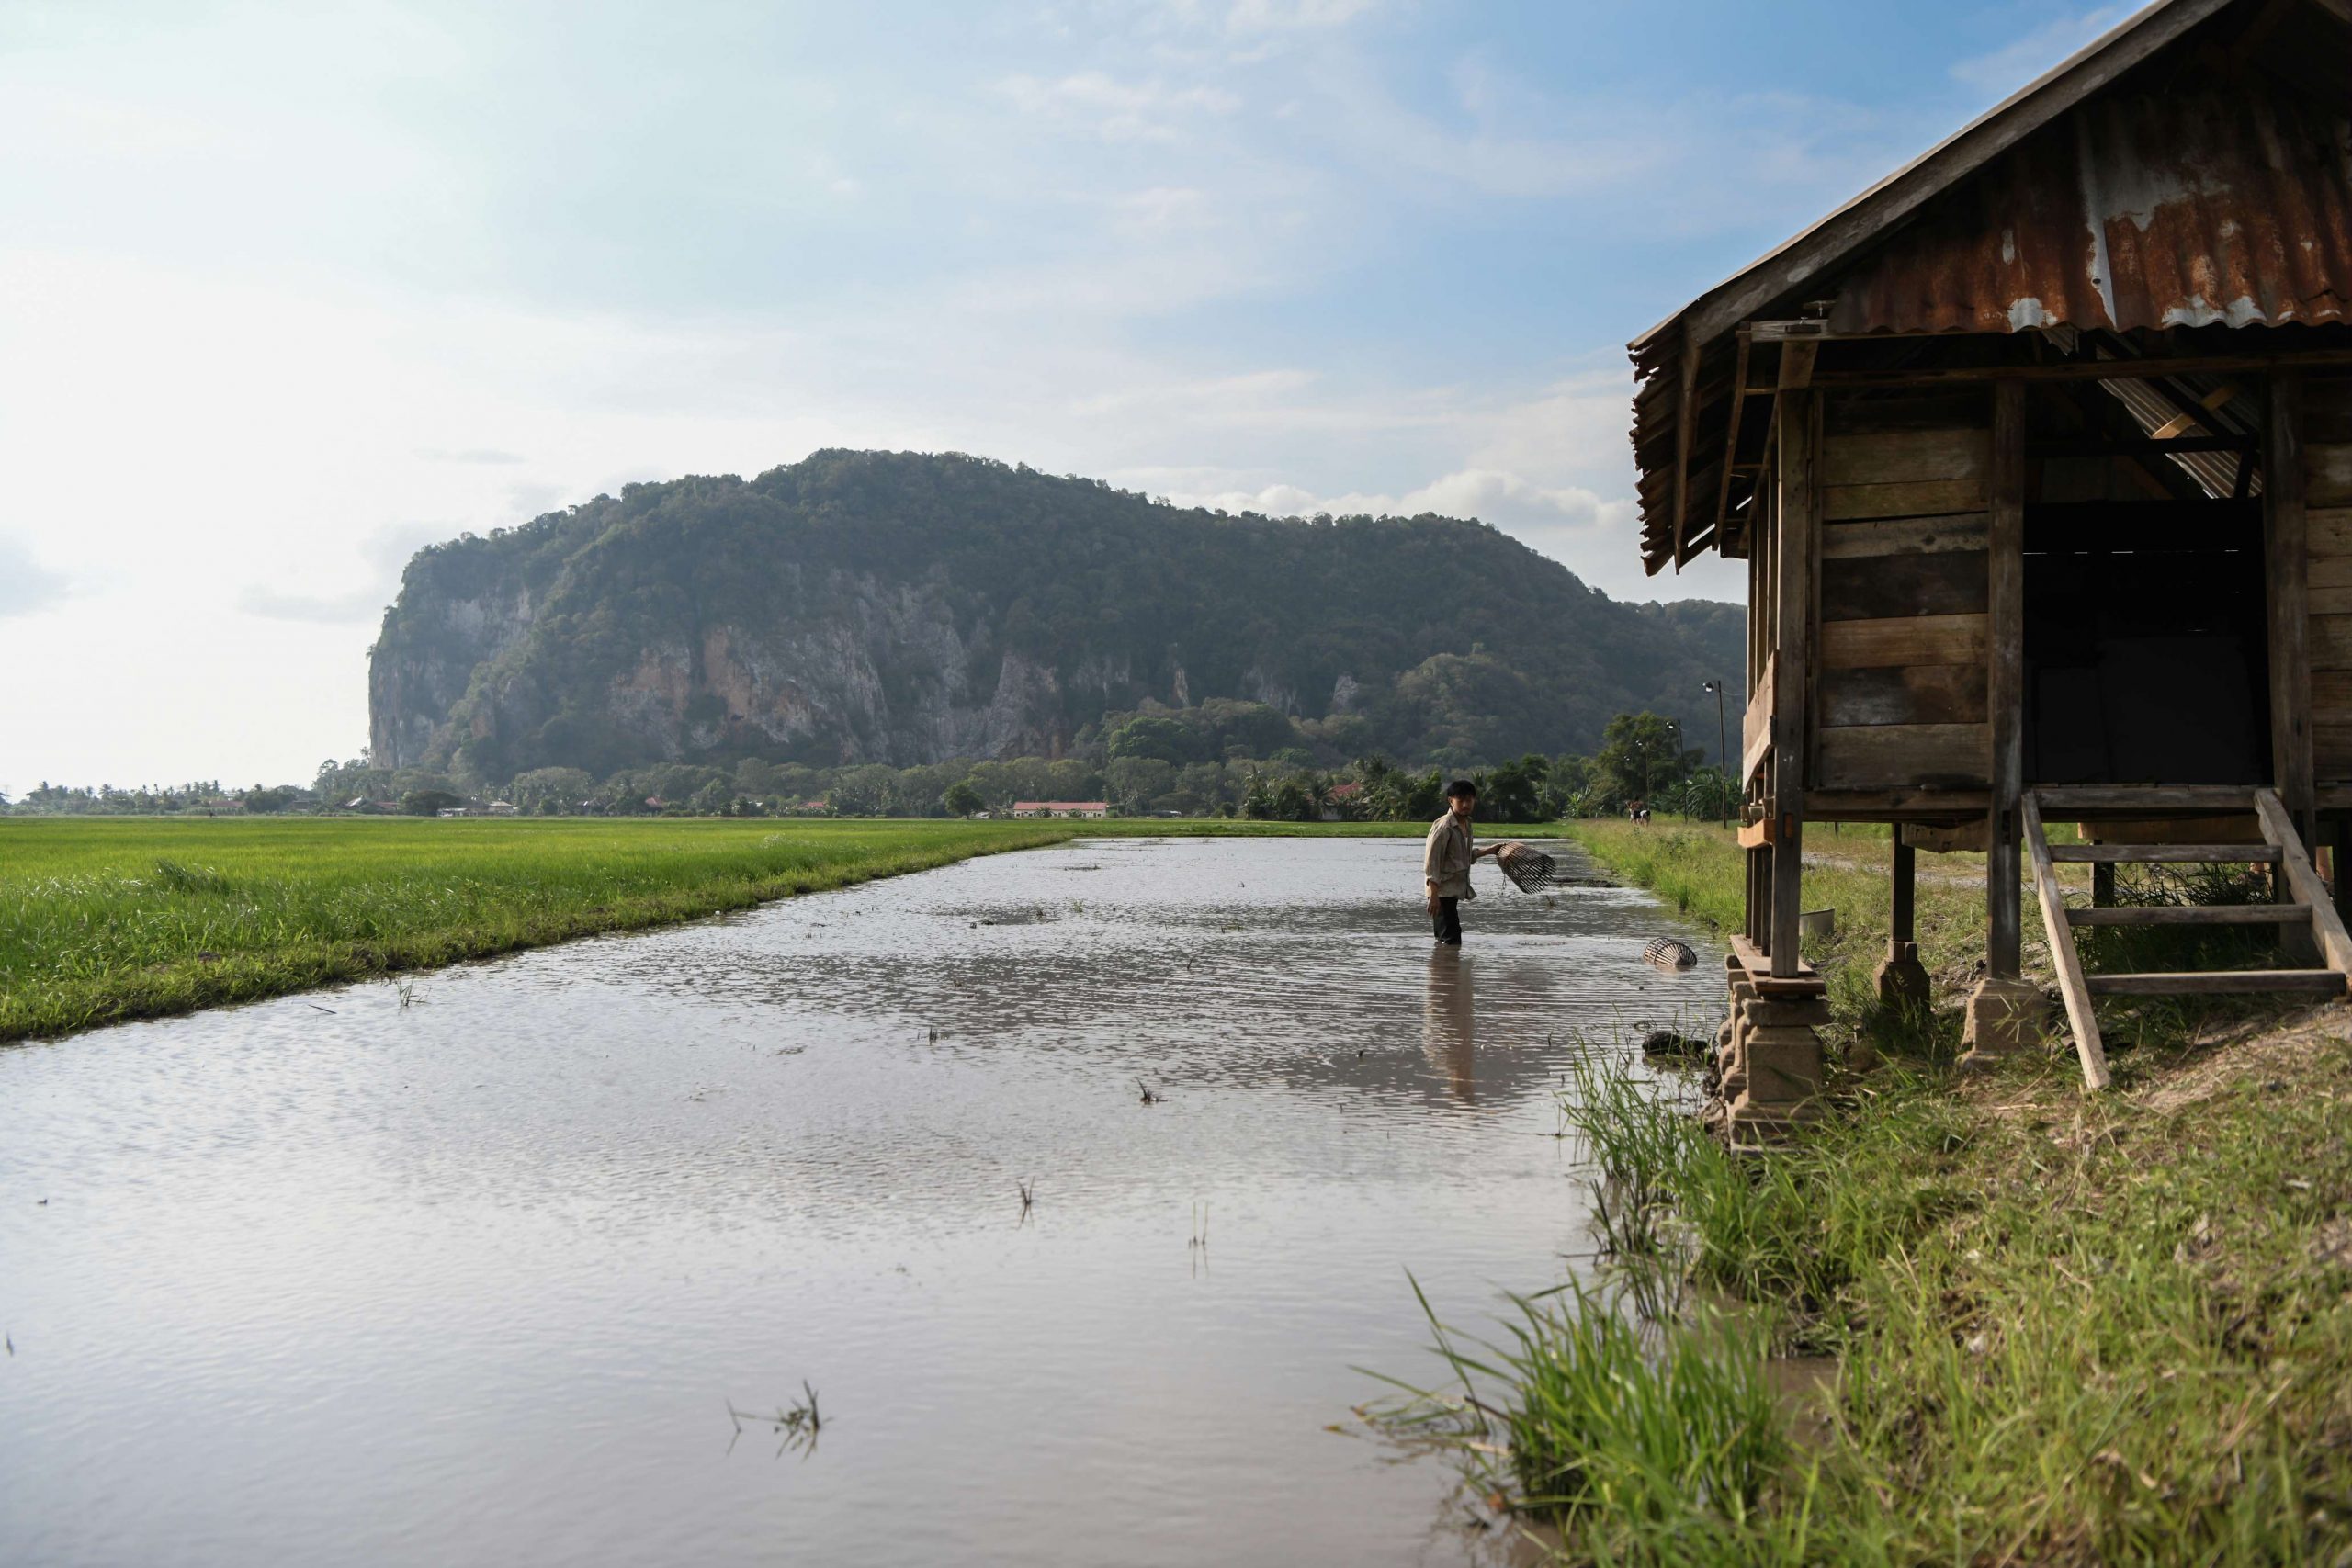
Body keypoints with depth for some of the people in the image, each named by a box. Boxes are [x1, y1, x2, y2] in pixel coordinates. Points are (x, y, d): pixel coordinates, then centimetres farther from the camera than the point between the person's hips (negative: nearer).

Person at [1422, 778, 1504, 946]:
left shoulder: (1466, 824, 12)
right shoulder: (1443, 826, -16)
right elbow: (1431, 861, -19)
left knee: (1445, 939, 13)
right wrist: (1434, 895, -23)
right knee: (1451, 940, -13)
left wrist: (1489, 850, 19)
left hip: (1455, 890, 9)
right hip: (1442, 891, -9)